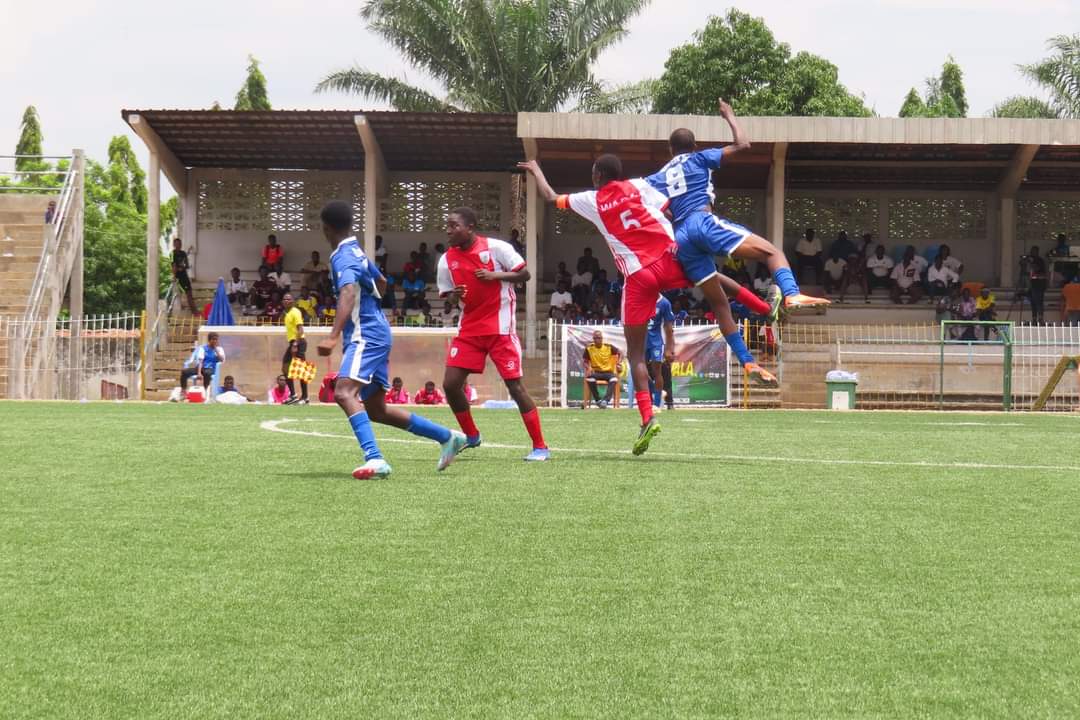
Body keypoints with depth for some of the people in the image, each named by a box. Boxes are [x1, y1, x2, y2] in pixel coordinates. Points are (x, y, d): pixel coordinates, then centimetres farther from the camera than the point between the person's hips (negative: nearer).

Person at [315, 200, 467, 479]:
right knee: (376, 410, 14)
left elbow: (348, 294, -32)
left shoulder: (344, 257, -14)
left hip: (366, 336, -10)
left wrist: (333, 336, -43)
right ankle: (447, 437, 23)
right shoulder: (355, 252, 16)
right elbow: (381, 283, 32)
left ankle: (375, 459, -42)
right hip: (374, 334, 10)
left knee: (344, 392, -28)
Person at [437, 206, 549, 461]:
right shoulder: (447, 260, 3)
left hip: (500, 327, -5)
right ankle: (471, 436, 18)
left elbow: (524, 274, -6)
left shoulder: (496, 247, -9)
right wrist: (453, 296, -12)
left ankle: (540, 447, 0)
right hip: (469, 329, 5)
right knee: (450, 384, -4)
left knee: (514, 384, -7)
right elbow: (447, 295, 12)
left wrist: (495, 275, -19)